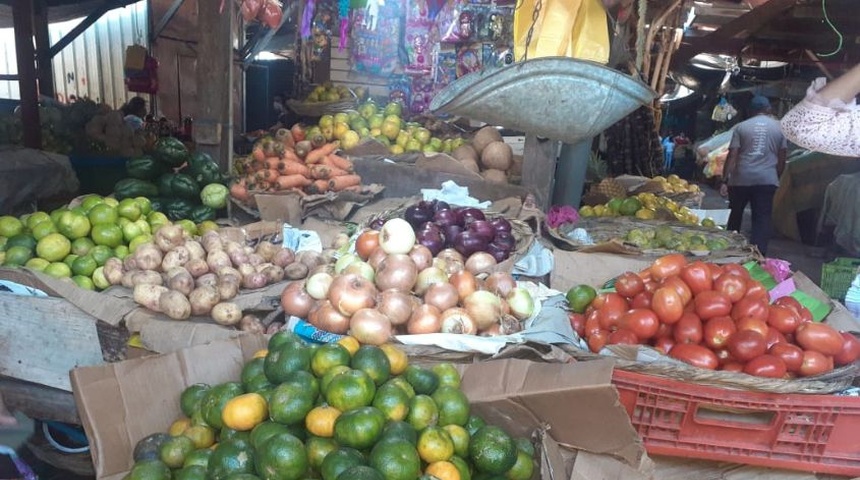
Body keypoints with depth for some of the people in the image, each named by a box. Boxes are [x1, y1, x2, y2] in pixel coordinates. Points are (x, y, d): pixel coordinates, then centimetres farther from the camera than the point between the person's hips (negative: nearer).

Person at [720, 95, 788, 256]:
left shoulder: (741, 127, 3)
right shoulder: (779, 127, 7)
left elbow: (732, 156, -4)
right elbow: (781, 158, 8)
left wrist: (725, 180, -5)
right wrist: (777, 177, 20)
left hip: (741, 178, 0)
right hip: (767, 179, 0)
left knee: (735, 215, 15)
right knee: (762, 219, 1)